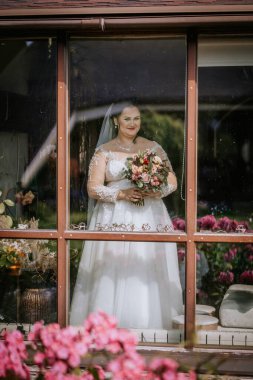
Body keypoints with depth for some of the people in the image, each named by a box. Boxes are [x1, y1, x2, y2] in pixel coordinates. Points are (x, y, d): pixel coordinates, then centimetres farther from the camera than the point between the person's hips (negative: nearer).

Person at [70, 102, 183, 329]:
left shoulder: (153, 148, 10)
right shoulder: (104, 152, 6)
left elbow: (172, 182, 8)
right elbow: (93, 189, 0)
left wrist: (154, 191, -12)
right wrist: (122, 194, -14)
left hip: (149, 219, 1)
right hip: (114, 221, -1)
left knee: (149, 277, -2)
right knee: (112, 276, -6)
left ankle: (151, 325, 7)